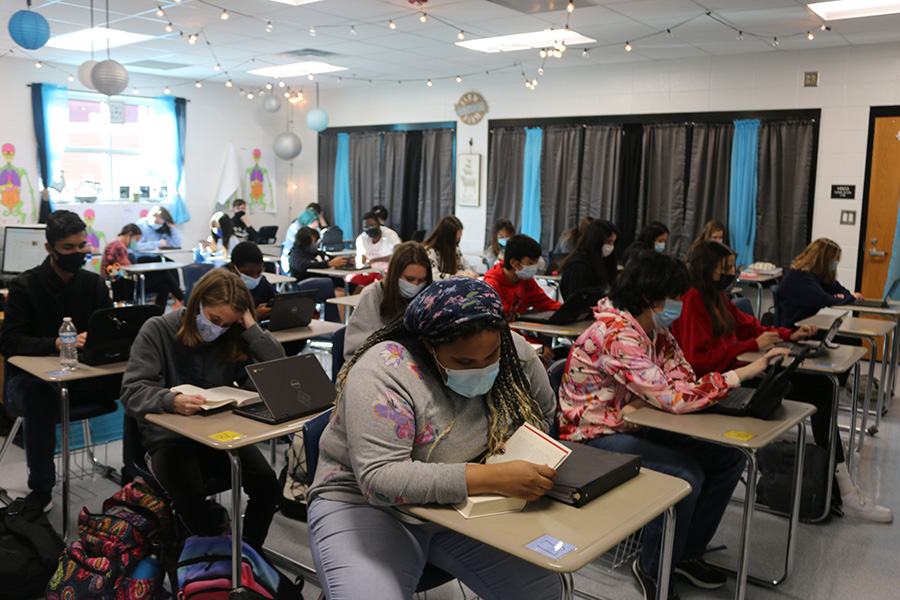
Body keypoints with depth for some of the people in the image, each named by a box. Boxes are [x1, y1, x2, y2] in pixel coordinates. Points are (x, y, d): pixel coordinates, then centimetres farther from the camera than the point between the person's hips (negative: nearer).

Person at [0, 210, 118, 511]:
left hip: (81, 377, 3)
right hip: (30, 377, -3)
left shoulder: (94, 284, 7)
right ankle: (41, 490, -25)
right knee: (40, 395, -40)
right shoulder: (25, 286, -5)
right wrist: (59, 343, -31)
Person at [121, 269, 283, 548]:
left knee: (267, 483, -23)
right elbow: (132, 393, -15)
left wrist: (252, 328, -16)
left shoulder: (236, 338, 1)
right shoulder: (158, 331, -5)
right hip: (169, 437, -2)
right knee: (189, 494, -32)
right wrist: (172, 401, -37)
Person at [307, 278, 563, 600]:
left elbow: (542, 412, 12)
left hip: (461, 506, 5)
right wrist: (490, 477, -39)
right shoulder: (385, 372, -25)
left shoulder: (514, 352, -7)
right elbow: (379, 479, -33)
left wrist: (524, 455, -8)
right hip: (366, 504, -4)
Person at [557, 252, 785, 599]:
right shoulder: (616, 334, -27)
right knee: (686, 475, -27)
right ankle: (652, 569, -1)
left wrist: (641, 403, -21)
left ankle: (687, 553, 17)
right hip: (594, 437, -9)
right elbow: (673, 398, -32)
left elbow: (684, 378, -1)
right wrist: (741, 373, -28)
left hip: (635, 427, 9)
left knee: (728, 459, 0)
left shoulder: (655, 329, 2)